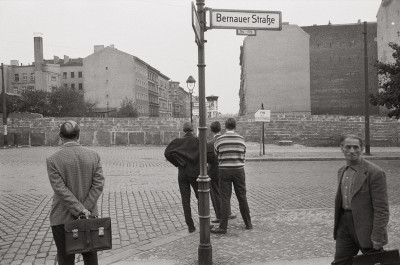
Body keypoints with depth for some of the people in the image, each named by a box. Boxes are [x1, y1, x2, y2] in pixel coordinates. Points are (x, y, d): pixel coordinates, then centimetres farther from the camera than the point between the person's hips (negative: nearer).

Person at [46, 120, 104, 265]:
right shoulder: (94, 156, -3)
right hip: (89, 215, 3)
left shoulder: (53, 160, -11)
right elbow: (98, 184, -9)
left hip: (62, 218, -2)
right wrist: (85, 210, -12)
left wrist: (80, 210, -16)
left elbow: (61, 190, -17)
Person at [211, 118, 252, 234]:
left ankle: (223, 227, 1)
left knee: (225, 199, 1)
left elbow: (216, 155, 7)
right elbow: (243, 155, 9)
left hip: (224, 171, -2)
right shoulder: (241, 139, 1)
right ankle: (248, 223, 21)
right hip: (239, 170, 2)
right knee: (242, 197, 12)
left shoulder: (219, 140, -4)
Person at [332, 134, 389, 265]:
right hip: (345, 225, 6)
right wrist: (338, 227, 17)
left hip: (366, 228, -6)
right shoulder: (342, 171, 9)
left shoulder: (375, 173, -15)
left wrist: (377, 237, -17)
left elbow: (382, 209, -16)